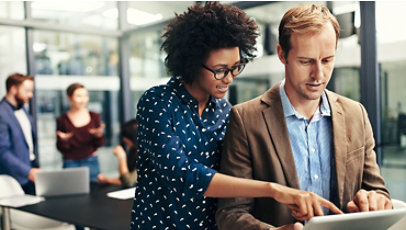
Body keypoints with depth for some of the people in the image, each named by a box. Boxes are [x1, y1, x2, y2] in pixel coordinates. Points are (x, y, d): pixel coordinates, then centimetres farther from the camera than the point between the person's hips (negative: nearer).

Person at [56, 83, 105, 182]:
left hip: (91, 162, 2)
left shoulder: (95, 116, 1)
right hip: (71, 163, -1)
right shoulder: (62, 120, -3)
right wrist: (63, 141, -20)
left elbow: (99, 144, 2)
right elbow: (61, 149, 0)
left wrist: (99, 135, -17)